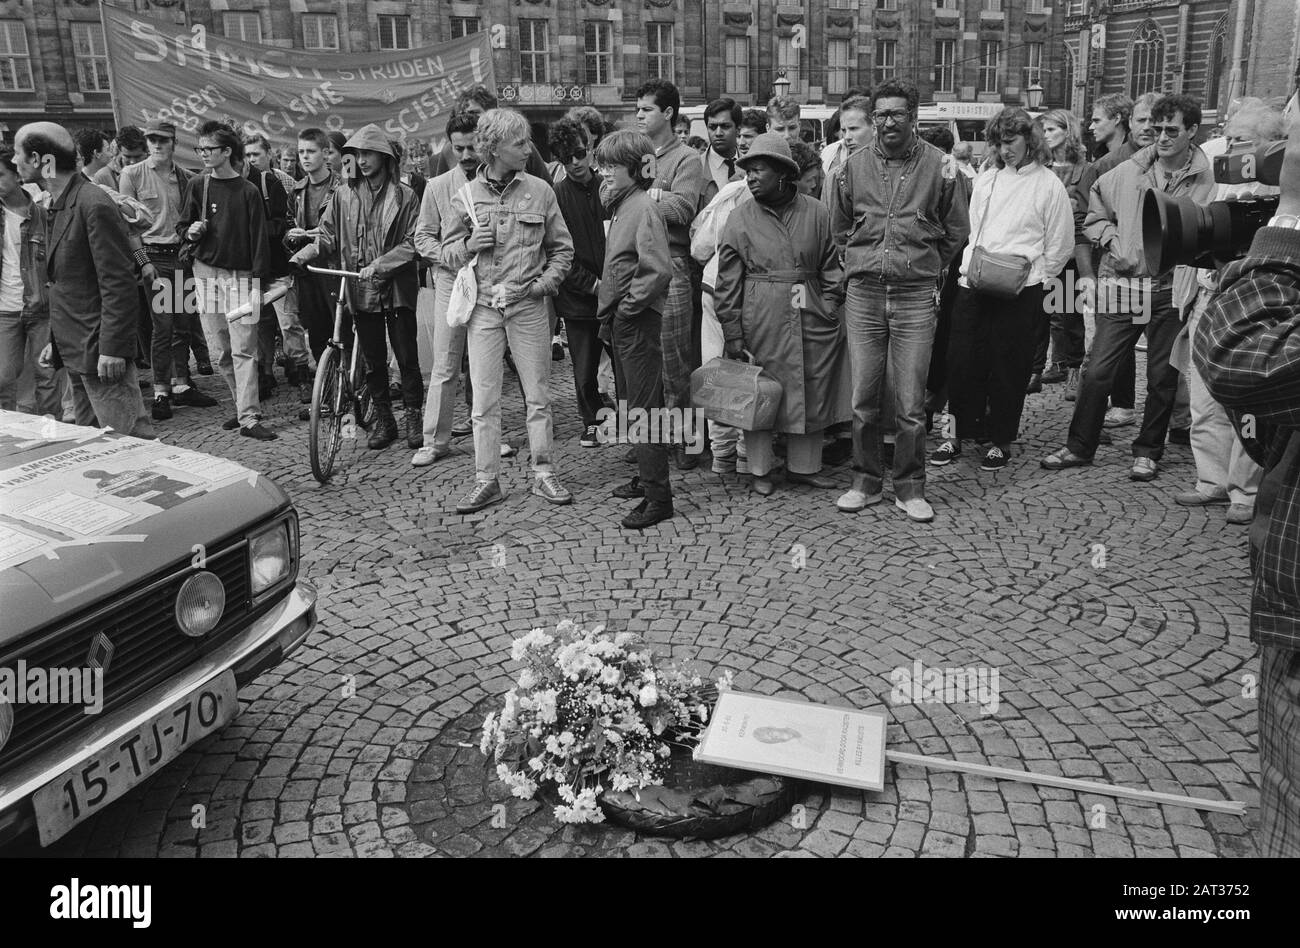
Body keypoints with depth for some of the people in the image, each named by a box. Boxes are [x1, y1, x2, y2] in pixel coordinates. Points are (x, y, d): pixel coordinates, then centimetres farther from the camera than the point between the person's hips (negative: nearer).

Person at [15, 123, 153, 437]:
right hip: (74, 350, 10)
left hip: (100, 352, -10)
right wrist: (56, 341, 17)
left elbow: (118, 284, -19)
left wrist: (111, 349, -21)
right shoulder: (58, 205, 14)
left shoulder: (94, 205, -15)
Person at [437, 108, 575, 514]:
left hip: (528, 305, 0)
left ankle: (543, 473, 17)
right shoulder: (466, 196, 2)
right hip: (482, 306, 0)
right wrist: (468, 244, -11)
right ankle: (486, 481, 12)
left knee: (538, 394, 5)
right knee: (484, 399, 3)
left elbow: (562, 249, 8)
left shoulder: (540, 191, 2)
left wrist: (543, 283, -6)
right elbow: (447, 252, 10)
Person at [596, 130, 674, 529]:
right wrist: (610, 312, 11)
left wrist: (626, 308, -17)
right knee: (634, 403, 17)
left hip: (638, 322, -10)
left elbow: (658, 271, -25)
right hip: (619, 321, 10)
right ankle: (646, 477, 30)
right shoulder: (622, 206, 14)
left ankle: (657, 497, 0)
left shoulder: (642, 208, -15)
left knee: (644, 407, -6)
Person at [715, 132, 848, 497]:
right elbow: (728, 282, 0)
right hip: (762, 322, -2)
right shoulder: (740, 219, 1)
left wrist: (829, 308, 2)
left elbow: (831, 266, 12)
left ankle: (804, 466, 25)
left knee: (813, 394, 8)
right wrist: (732, 332, -5)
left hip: (812, 320, 2)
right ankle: (760, 470, 18)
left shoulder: (816, 212, 6)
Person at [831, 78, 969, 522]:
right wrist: (861, 264, 14)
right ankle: (866, 481, 19)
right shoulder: (856, 164, 7)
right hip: (863, 294, 2)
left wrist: (923, 267, 10)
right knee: (863, 400, 4)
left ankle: (910, 488, 14)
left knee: (910, 403, 0)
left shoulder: (940, 165, 1)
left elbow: (956, 230, 12)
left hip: (916, 296, -2)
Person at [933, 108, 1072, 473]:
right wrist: (971, 268, 4)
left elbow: (1060, 246, 2)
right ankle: (957, 433, 15)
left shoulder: (1048, 185, -1)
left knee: (1008, 368, 3)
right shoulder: (985, 181, 13)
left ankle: (1000, 441, 15)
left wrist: (1029, 277, -4)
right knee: (961, 361, 3)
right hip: (972, 286, 4)